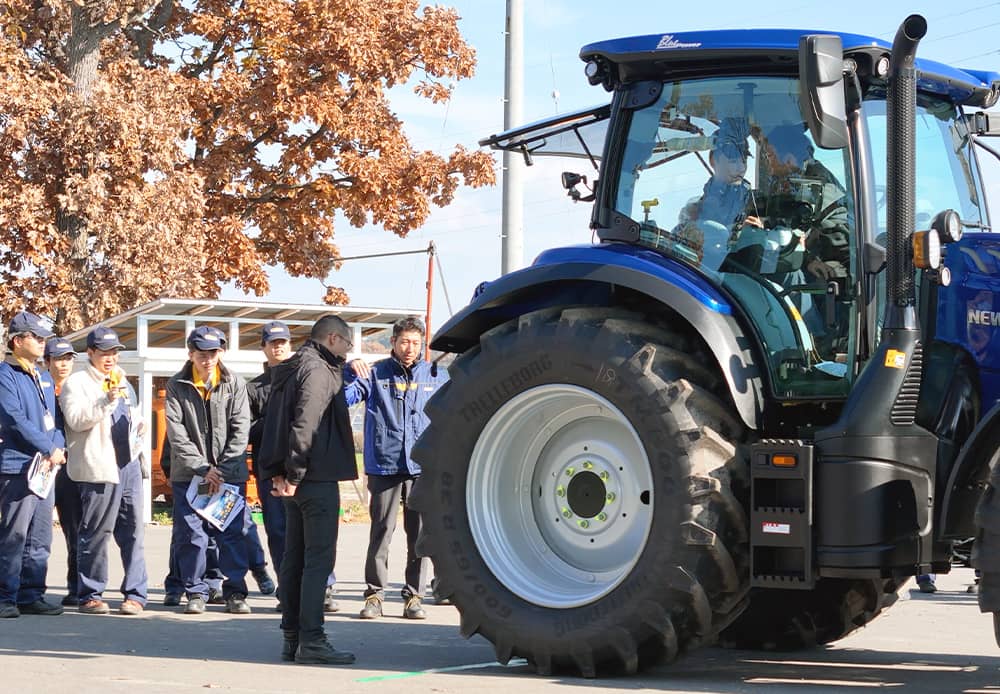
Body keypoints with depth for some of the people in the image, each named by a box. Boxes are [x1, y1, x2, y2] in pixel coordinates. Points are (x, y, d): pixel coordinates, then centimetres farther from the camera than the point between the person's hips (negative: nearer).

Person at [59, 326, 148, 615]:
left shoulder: (123, 382, 23)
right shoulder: (76, 382, -1)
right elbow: (76, 419, -15)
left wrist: (137, 425, 15)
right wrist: (107, 399, -23)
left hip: (129, 463, 7)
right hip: (99, 466, -7)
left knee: (133, 531, 4)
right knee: (96, 532, -5)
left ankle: (135, 594, 7)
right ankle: (90, 595, 2)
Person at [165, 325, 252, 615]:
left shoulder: (234, 384, 3)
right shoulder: (176, 386, 1)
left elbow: (240, 429, -1)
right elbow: (176, 433, -4)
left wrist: (222, 470, -9)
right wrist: (203, 468, -11)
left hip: (229, 473, 0)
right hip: (188, 474, 0)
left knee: (232, 534, 1)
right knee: (190, 535, 1)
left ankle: (235, 591, 9)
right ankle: (195, 592, 12)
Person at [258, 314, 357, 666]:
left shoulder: (289, 371, 19)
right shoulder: (318, 370, -12)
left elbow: (274, 425, 19)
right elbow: (305, 424, -22)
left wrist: (279, 472, 13)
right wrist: (295, 474, -19)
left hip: (294, 481, 10)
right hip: (317, 479, -10)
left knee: (294, 557, 11)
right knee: (319, 558, -8)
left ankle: (291, 637, 14)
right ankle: (310, 639, -9)